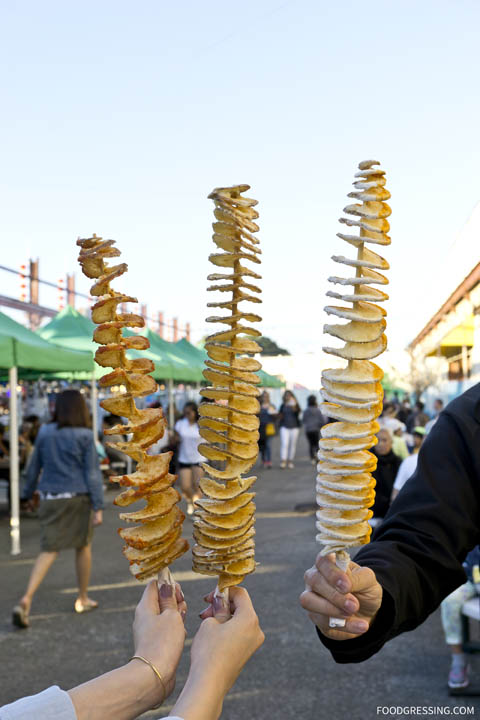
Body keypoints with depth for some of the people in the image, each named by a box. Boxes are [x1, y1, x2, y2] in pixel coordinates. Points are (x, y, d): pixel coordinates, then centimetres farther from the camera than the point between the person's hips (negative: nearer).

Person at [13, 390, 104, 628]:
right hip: (78, 498, -3)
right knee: (83, 546, 16)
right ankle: (83, 599, 28)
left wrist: (28, 493, 24)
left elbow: (34, 467, 10)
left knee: (48, 551, 5)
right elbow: (92, 472, -10)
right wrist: (98, 507, -9)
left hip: (50, 499, 3)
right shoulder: (85, 436, -9)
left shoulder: (45, 432, 1)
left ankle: (26, 600, -12)